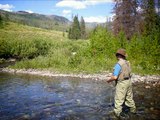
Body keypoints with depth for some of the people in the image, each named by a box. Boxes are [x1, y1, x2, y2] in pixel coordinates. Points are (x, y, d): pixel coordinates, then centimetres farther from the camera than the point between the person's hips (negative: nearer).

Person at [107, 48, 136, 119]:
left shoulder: (118, 64, -21)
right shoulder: (127, 63, 3)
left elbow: (115, 77, -24)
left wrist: (109, 80, -5)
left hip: (122, 83, -8)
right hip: (128, 81, 8)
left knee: (118, 99, 5)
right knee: (129, 97, 23)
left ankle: (117, 112, 14)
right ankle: (133, 110, 37)